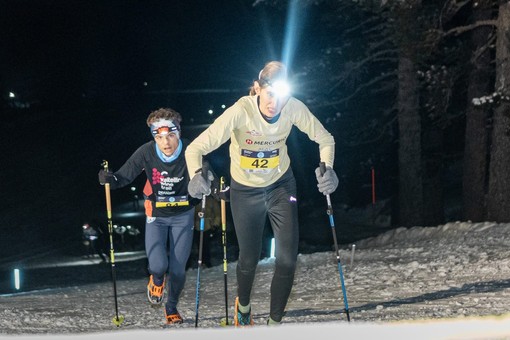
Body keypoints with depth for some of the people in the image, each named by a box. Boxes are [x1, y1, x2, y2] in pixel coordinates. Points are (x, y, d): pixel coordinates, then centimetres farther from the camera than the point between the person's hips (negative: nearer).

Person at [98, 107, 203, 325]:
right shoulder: (146, 152, -20)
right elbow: (124, 176, -12)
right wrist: (110, 179, -33)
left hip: (183, 215, 0)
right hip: (156, 215, 0)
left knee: (177, 270, 2)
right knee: (158, 265, -15)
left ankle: (172, 308, 33)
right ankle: (157, 281, 25)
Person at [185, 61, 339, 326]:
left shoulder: (293, 108, -23)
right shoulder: (240, 112, -32)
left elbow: (324, 138, -9)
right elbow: (196, 147, -33)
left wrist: (327, 167, -30)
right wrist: (196, 175, -54)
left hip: (281, 186, 2)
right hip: (245, 191, -2)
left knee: (287, 258, -6)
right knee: (249, 259, 10)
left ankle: (274, 322, 13)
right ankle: (243, 306, 44)